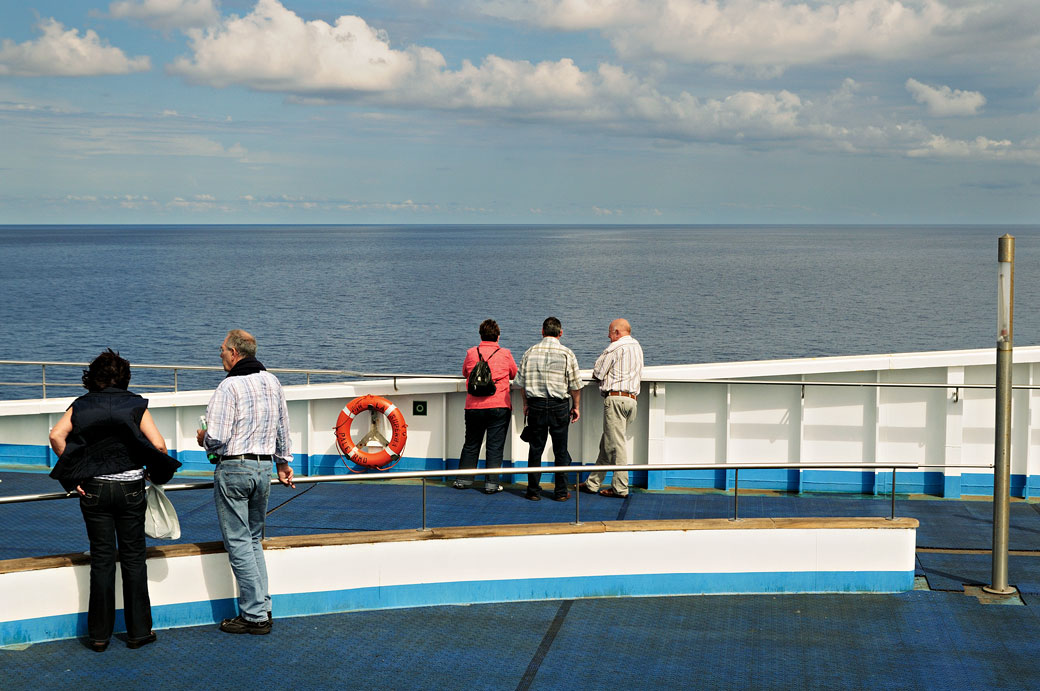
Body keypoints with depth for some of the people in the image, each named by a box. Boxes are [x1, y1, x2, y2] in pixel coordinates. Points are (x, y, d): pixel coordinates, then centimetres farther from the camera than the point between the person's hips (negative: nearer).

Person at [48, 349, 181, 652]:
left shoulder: (81, 405, 5)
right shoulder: (134, 405, 1)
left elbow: (56, 436, -9)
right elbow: (159, 445, -10)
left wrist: (73, 477, -3)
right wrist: (156, 473, 8)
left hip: (93, 489, 1)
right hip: (130, 488, -1)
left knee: (102, 559, 6)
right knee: (133, 558, 8)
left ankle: (99, 635, 9)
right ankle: (138, 631, 12)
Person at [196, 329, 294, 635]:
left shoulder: (229, 387, -15)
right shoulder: (272, 382, 8)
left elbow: (217, 438, -19)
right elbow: (283, 428, 17)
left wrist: (203, 439, 3)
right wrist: (284, 462, 28)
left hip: (233, 469, -7)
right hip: (264, 467, 7)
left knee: (238, 543, -1)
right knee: (254, 539, 17)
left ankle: (255, 616, 1)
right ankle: (262, 608, 16)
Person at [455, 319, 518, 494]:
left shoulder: (471, 353, 2)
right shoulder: (505, 354, -2)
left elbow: (465, 373, 19)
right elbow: (514, 374, 15)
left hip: (474, 407, 2)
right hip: (499, 407, -2)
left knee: (471, 444, 14)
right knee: (495, 446, 2)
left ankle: (463, 480, 21)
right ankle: (491, 484, 2)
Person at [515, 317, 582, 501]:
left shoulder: (530, 352, 2)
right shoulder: (566, 354, -4)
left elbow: (521, 382, 6)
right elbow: (575, 385, -3)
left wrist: (526, 403, 18)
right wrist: (575, 407, 8)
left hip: (535, 404, 2)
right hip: (559, 405, -2)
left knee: (535, 449, 8)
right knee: (560, 450, 6)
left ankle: (533, 491, 11)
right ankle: (561, 492, 9)